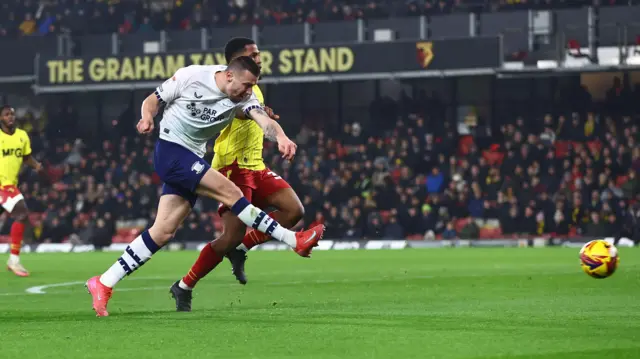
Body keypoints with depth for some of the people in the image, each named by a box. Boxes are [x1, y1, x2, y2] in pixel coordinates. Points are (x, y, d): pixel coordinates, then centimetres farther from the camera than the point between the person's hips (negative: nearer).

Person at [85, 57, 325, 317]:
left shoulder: (243, 98, -5)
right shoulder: (191, 76, -14)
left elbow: (264, 120, -23)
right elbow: (152, 100, -3)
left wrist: (280, 137, -44)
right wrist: (147, 118, -25)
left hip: (191, 160, 7)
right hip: (171, 151, -7)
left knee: (163, 232, 1)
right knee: (230, 192, -17)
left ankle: (103, 284, 5)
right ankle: (294, 240, -14)